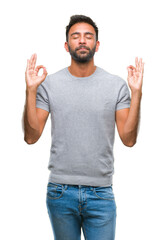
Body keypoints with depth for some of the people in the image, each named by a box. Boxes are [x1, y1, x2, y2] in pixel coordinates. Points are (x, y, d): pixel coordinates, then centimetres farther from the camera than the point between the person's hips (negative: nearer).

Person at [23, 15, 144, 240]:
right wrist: (31, 91, -12)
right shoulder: (49, 84, 0)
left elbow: (128, 139, -4)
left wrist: (136, 93, -13)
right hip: (60, 192, 1)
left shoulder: (117, 84, 0)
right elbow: (31, 136, -3)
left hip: (101, 193, 0)